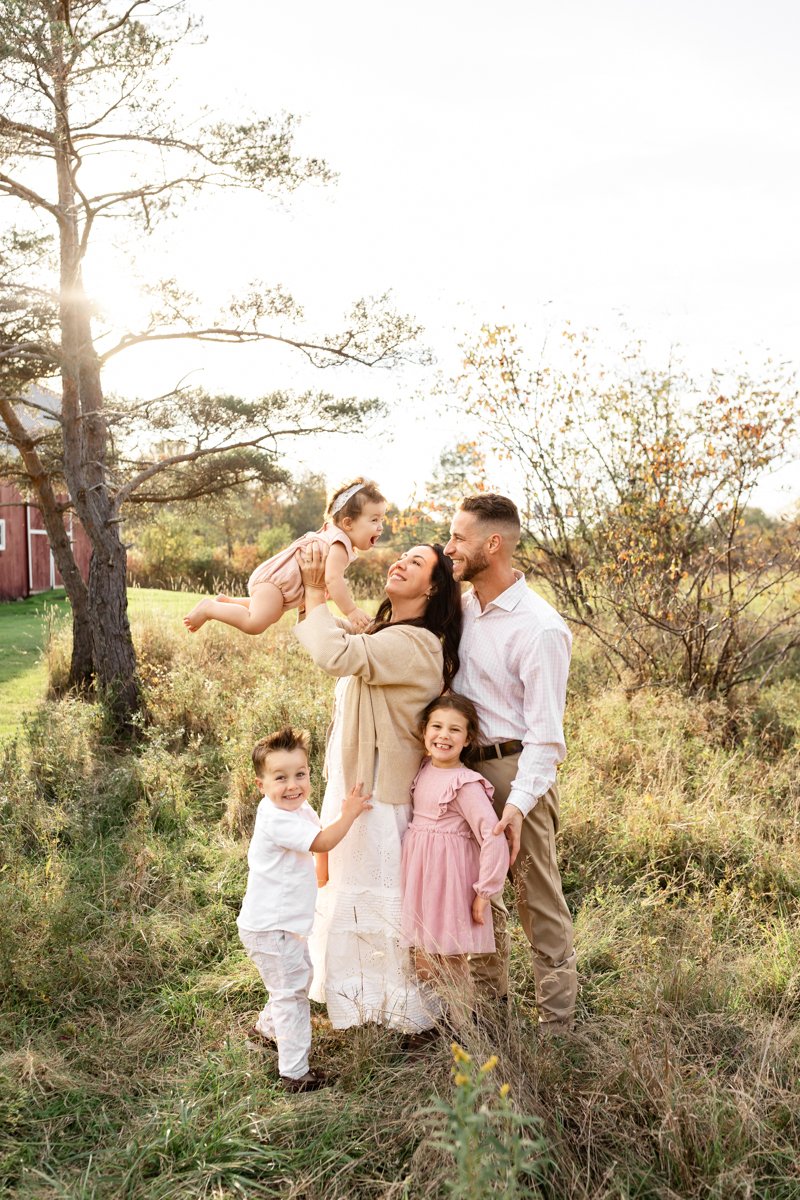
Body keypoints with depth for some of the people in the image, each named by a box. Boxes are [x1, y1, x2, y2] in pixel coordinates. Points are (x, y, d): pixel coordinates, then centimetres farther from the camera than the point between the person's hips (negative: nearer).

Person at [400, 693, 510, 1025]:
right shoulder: (424, 770, 4)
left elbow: (494, 839, -22)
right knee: (423, 965, 15)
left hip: (449, 879, -7)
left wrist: (484, 892, -17)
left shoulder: (465, 783, -19)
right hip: (420, 878, 7)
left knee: (452, 965, 5)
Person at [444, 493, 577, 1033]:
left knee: (539, 898, 2)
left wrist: (519, 802, -23)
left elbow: (545, 732, -17)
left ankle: (558, 1023, 16)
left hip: (517, 771, -8)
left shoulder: (539, 628, -17)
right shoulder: (463, 607, 7)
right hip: (466, 766, 8)